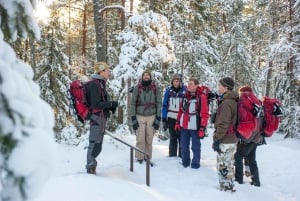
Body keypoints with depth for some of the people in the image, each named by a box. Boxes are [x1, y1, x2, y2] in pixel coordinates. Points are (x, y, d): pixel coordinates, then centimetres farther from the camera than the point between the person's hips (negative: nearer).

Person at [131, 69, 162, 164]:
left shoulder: (156, 88, 0)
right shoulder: (137, 88, -2)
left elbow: (159, 103, 2)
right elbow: (133, 103, 1)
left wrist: (158, 119, -3)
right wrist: (133, 119, -4)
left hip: (151, 116, 1)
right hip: (140, 116, -1)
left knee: (149, 140, 5)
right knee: (140, 140, -2)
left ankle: (148, 158, 19)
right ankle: (139, 159, 10)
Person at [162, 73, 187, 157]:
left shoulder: (185, 90, -6)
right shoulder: (169, 90, 0)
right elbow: (165, 105, 3)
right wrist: (164, 119, 0)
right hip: (171, 118, 2)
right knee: (173, 138, 12)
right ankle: (172, 156, 20)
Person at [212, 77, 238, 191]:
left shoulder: (226, 103, -19)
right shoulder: (232, 101, 13)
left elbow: (223, 124, -23)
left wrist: (217, 139, -17)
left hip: (225, 141, -10)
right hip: (232, 139, 10)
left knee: (223, 167, -2)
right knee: (228, 166, 18)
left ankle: (225, 188, 4)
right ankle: (230, 186, 28)